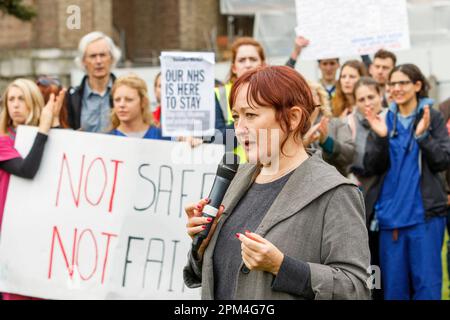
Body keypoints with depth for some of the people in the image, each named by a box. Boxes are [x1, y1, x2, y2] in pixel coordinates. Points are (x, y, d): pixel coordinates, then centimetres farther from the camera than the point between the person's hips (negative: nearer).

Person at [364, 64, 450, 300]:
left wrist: (423, 135, -19)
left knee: (427, 283, -3)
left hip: (425, 213, -3)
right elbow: (373, 166, 3)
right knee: (393, 285, 7)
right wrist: (380, 137, -14)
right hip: (390, 214, 3)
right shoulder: (384, 120, 9)